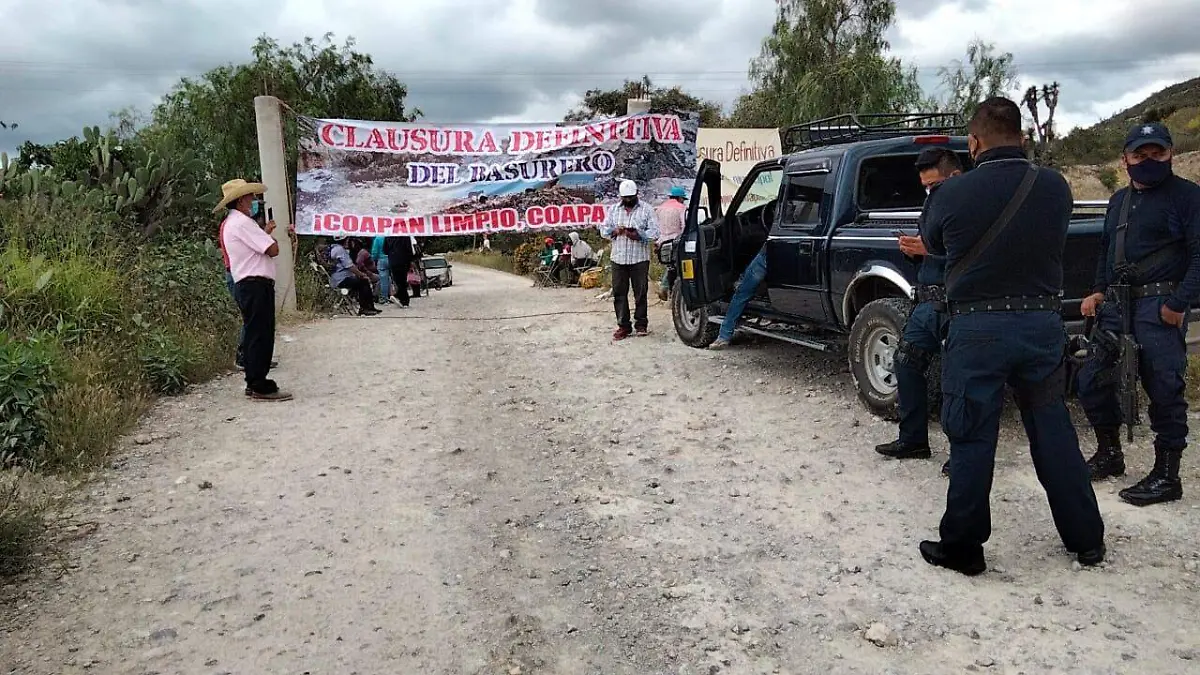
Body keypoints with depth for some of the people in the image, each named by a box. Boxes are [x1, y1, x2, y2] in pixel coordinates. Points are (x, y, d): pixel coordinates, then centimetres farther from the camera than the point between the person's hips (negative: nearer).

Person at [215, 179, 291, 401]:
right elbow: (273, 250, -16)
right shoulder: (242, 222, -12)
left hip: (247, 285, 11)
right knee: (260, 335, -8)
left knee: (255, 334, 14)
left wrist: (264, 232, 16)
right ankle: (260, 387, -6)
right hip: (256, 285, -11)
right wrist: (270, 236, 3)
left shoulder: (230, 223, 21)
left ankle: (254, 383, 20)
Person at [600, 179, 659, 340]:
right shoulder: (613, 210, 14)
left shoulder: (646, 210, 4)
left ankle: (641, 324, 12)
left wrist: (638, 235, -19)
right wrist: (614, 231, -10)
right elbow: (603, 230, 12)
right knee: (619, 293, 2)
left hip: (640, 258, -3)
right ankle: (623, 326, 9)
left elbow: (654, 232, -2)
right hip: (618, 258, 3)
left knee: (640, 293, 1)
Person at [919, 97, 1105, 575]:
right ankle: (1086, 540, 29)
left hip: (977, 329, -4)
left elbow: (933, 246, 7)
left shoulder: (950, 195, -12)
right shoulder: (1056, 188, -1)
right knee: (1055, 434, 16)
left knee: (971, 441, 6)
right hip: (1043, 324, 4)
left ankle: (961, 548, 15)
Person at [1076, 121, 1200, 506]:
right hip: (1117, 305, 7)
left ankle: (1167, 476, 7)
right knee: (1092, 381, 9)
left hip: (1159, 308, -7)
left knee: (1164, 390, -4)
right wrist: (1099, 291, 12)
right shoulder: (1119, 201, 18)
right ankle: (1109, 455, 26)